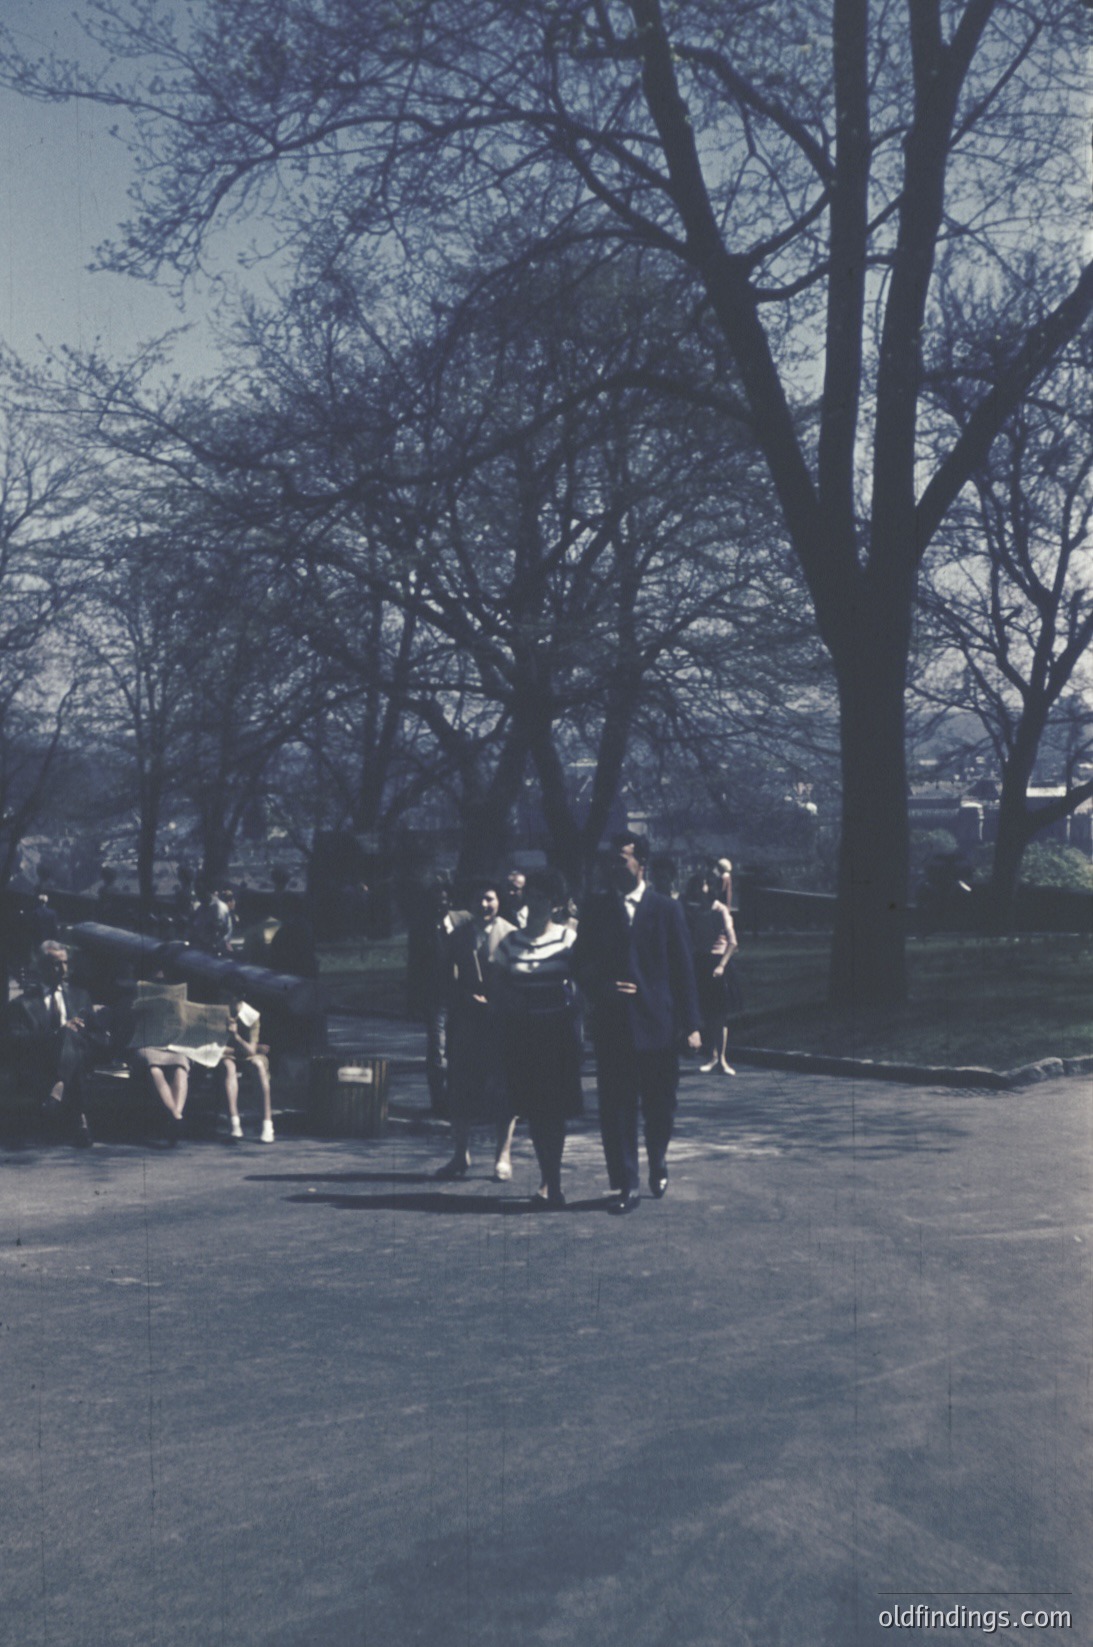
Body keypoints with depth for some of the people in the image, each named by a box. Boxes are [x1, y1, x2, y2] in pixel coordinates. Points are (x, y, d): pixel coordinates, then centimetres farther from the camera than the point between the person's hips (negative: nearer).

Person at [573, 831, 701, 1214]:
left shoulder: (666, 909, 2)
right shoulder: (597, 909, 7)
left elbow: (682, 968, 2)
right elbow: (581, 963, 10)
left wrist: (690, 1023, -2)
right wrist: (603, 989, -10)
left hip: (657, 1024, -1)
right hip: (611, 1025, 1)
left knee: (659, 1107, 9)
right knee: (616, 1108, 0)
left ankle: (658, 1164, 35)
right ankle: (625, 1186, 9)